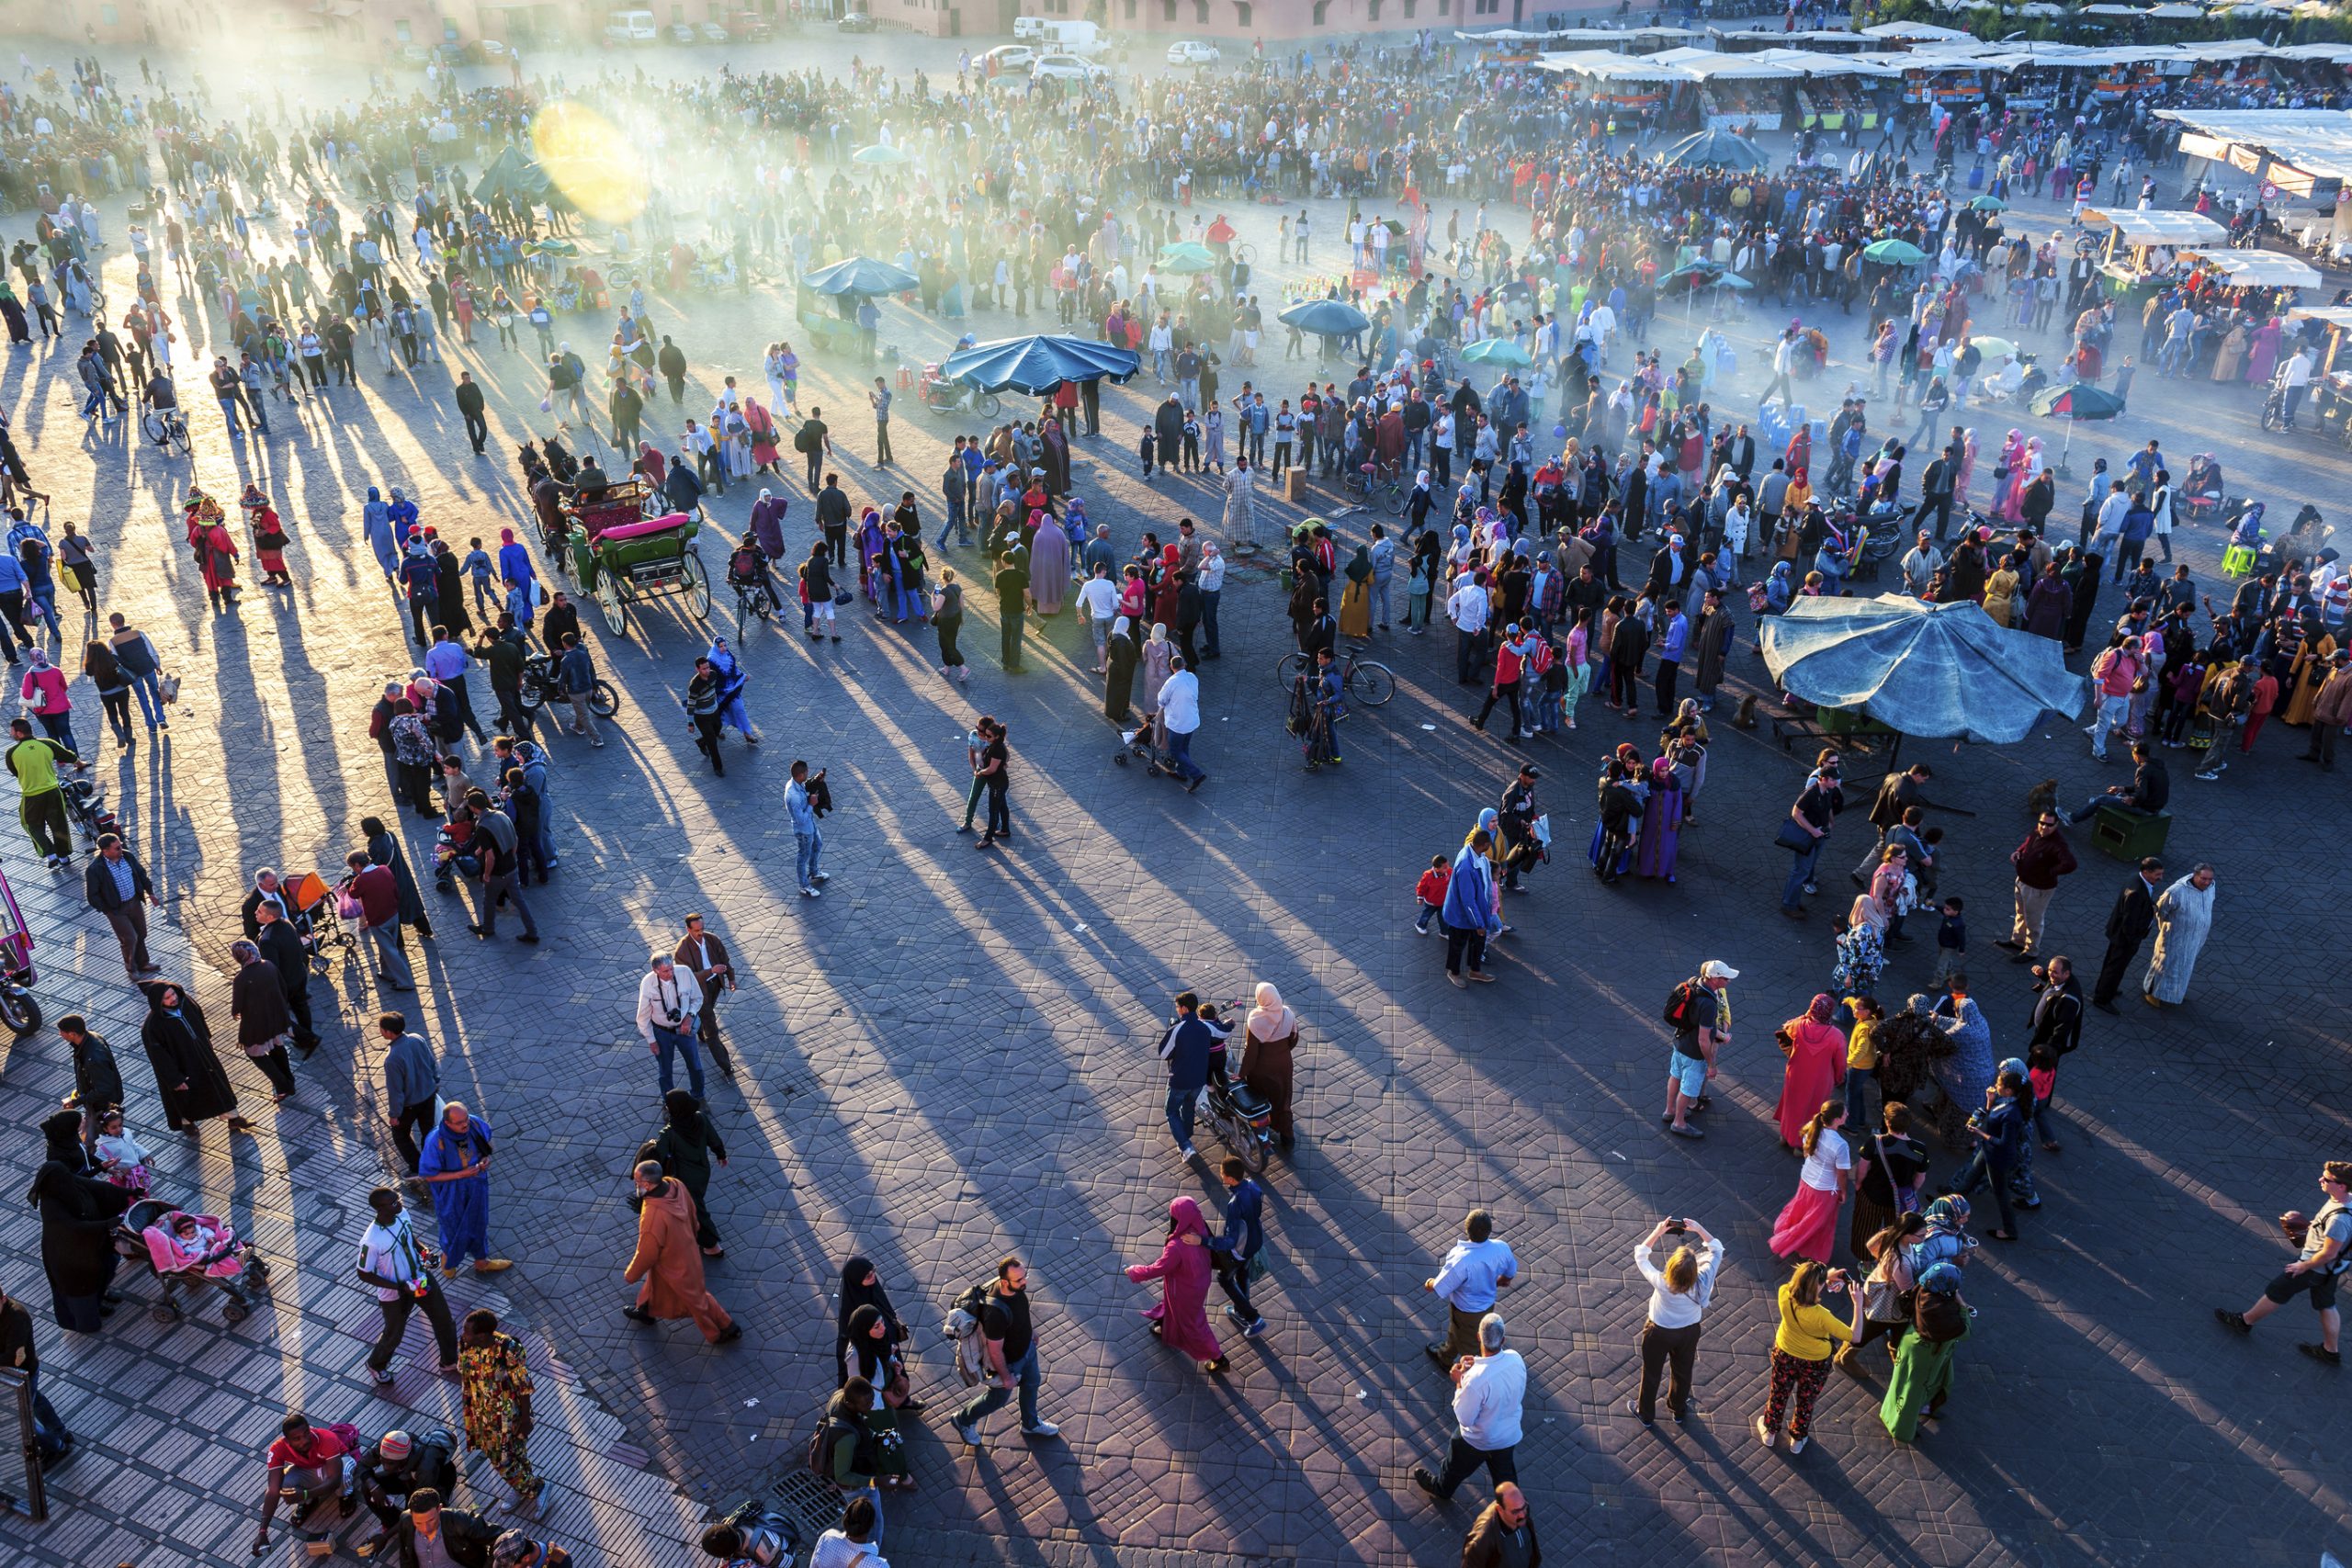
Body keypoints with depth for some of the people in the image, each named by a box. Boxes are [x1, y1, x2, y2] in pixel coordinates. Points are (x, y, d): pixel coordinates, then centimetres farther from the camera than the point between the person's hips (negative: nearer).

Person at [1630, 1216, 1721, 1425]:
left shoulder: (1662, 1283, -39)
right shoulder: (1702, 1282, -34)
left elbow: (1640, 1256, -24)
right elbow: (1716, 1250, -18)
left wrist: (1657, 1232, -24)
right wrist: (1699, 1229, -22)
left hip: (1659, 1332, -2)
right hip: (1689, 1331, 2)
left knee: (1651, 1373, 22)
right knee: (1683, 1371, 28)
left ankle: (1645, 1413, 44)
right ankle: (1679, 1411, 52)